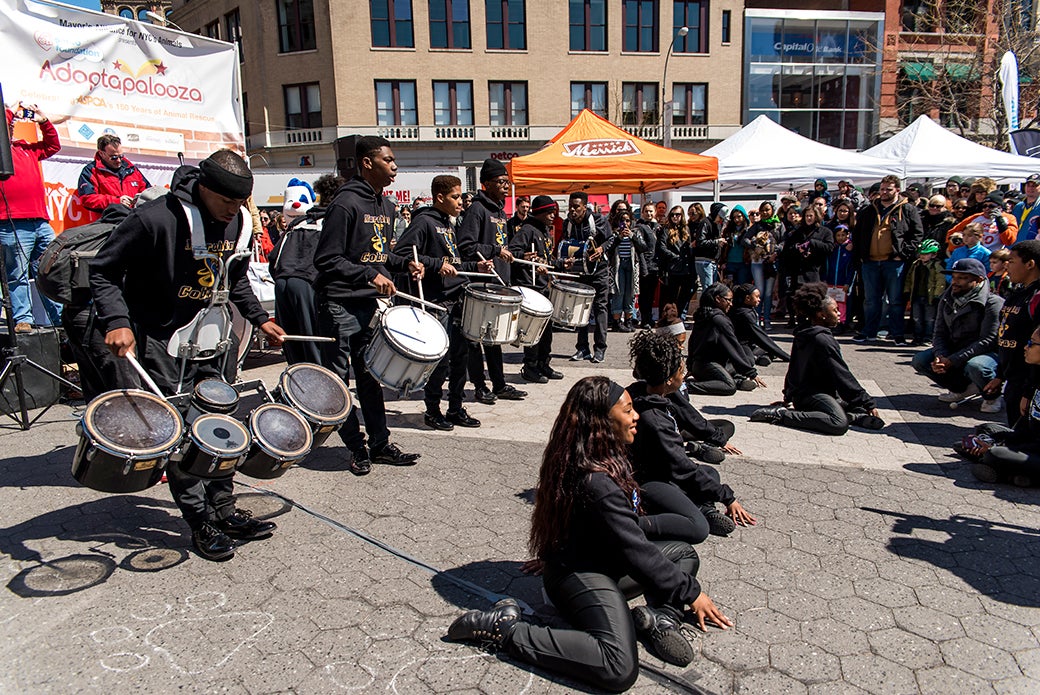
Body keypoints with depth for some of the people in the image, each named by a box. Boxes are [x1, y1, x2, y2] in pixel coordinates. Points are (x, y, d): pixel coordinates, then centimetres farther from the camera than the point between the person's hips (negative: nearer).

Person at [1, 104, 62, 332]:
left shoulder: (26, 148, 24)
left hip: (41, 222, 7)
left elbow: (53, 145, 34)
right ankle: (22, 319, 0)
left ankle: (62, 318, 13)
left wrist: (43, 121, 23)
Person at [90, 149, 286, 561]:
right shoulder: (155, 220, -21)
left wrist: (259, 319, 6)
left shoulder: (239, 223, -1)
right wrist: (117, 322, -27)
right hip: (160, 338, -6)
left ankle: (224, 510, 22)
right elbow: (103, 271, -14)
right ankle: (201, 523, 8)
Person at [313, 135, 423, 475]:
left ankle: (380, 443, 21)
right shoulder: (345, 203, -15)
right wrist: (370, 275, -23)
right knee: (339, 380, 2)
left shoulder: (386, 206, 12)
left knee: (371, 375, 13)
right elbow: (326, 259, -18)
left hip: (370, 304, 8)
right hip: (340, 306, -8)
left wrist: (404, 264, 5)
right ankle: (356, 447, 13)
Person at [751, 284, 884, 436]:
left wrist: (789, 397, 31)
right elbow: (842, 376, -16)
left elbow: (793, 369, 21)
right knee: (840, 423, -34)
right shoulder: (822, 340, -17)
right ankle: (781, 415, -25)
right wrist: (868, 403, -10)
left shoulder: (803, 334, 11)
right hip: (812, 394, -10)